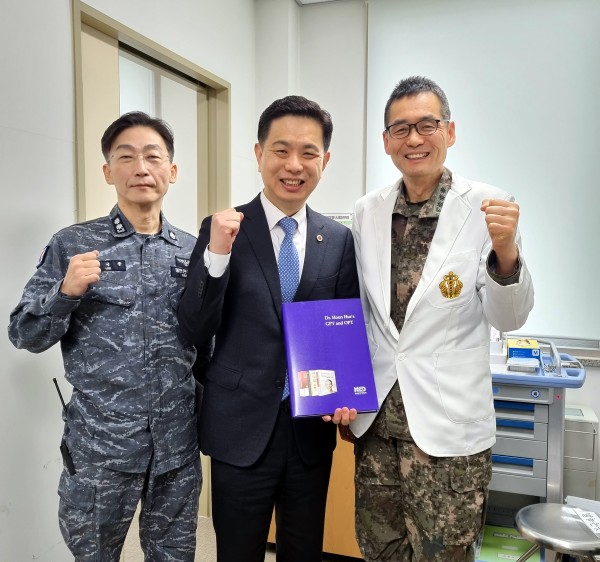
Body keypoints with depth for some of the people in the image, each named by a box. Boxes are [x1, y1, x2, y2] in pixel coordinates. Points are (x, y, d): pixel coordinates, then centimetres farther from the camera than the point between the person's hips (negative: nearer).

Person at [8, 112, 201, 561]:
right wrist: (66, 292, -21)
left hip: (178, 439, 3)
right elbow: (25, 335, -3)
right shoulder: (72, 245, -5)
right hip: (100, 440, -2)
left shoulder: (192, 250, 2)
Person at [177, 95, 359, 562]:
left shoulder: (340, 240, 1)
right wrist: (217, 254, -22)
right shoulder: (223, 230, -6)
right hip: (241, 429, -2)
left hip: (313, 427, 3)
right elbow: (194, 332, -9)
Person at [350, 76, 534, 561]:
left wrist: (505, 250, -26)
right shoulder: (367, 212, 2)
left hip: (448, 429, -3)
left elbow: (509, 319, -8)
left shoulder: (488, 208, -9)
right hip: (376, 421, 4)